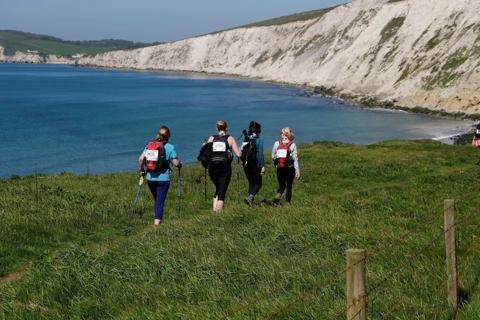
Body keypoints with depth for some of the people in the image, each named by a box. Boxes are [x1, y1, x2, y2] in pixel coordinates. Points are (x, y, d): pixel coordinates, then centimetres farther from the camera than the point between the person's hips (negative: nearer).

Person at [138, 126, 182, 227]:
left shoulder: (149, 145, 5)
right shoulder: (169, 147, -6)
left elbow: (141, 159, -1)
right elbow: (176, 163, -11)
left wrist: (142, 170, 13)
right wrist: (180, 163, 11)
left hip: (150, 178, 4)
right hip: (163, 178, -4)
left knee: (156, 200, 21)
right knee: (160, 201, 4)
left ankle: (157, 218, 26)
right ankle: (157, 220, 0)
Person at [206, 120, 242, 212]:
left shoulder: (211, 138, 7)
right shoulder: (230, 139, 3)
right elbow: (238, 154, -4)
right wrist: (239, 149, 17)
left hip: (212, 168, 3)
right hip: (225, 169, -3)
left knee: (218, 189, 23)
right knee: (222, 192, 1)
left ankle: (214, 210, 11)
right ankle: (218, 212, -8)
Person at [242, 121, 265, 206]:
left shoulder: (245, 140, 6)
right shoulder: (259, 140, -10)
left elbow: (242, 152, 7)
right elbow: (260, 154, -14)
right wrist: (263, 166, -13)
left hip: (246, 165, 5)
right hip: (255, 165, -5)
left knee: (251, 183, 16)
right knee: (258, 184, 2)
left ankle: (250, 200, 11)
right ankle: (250, 197, -20)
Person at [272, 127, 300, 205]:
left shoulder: (277, 143, 0)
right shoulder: (292, 145, -6)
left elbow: (273, 157, 5)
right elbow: (295, 159, -8)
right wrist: (297, 170, -6)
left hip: (280, 168, 2)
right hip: (290, 168, -2)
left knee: (281, 186, 13)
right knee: (289, 186, 12)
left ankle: (276, 198, -11)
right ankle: (287, 203, 11)